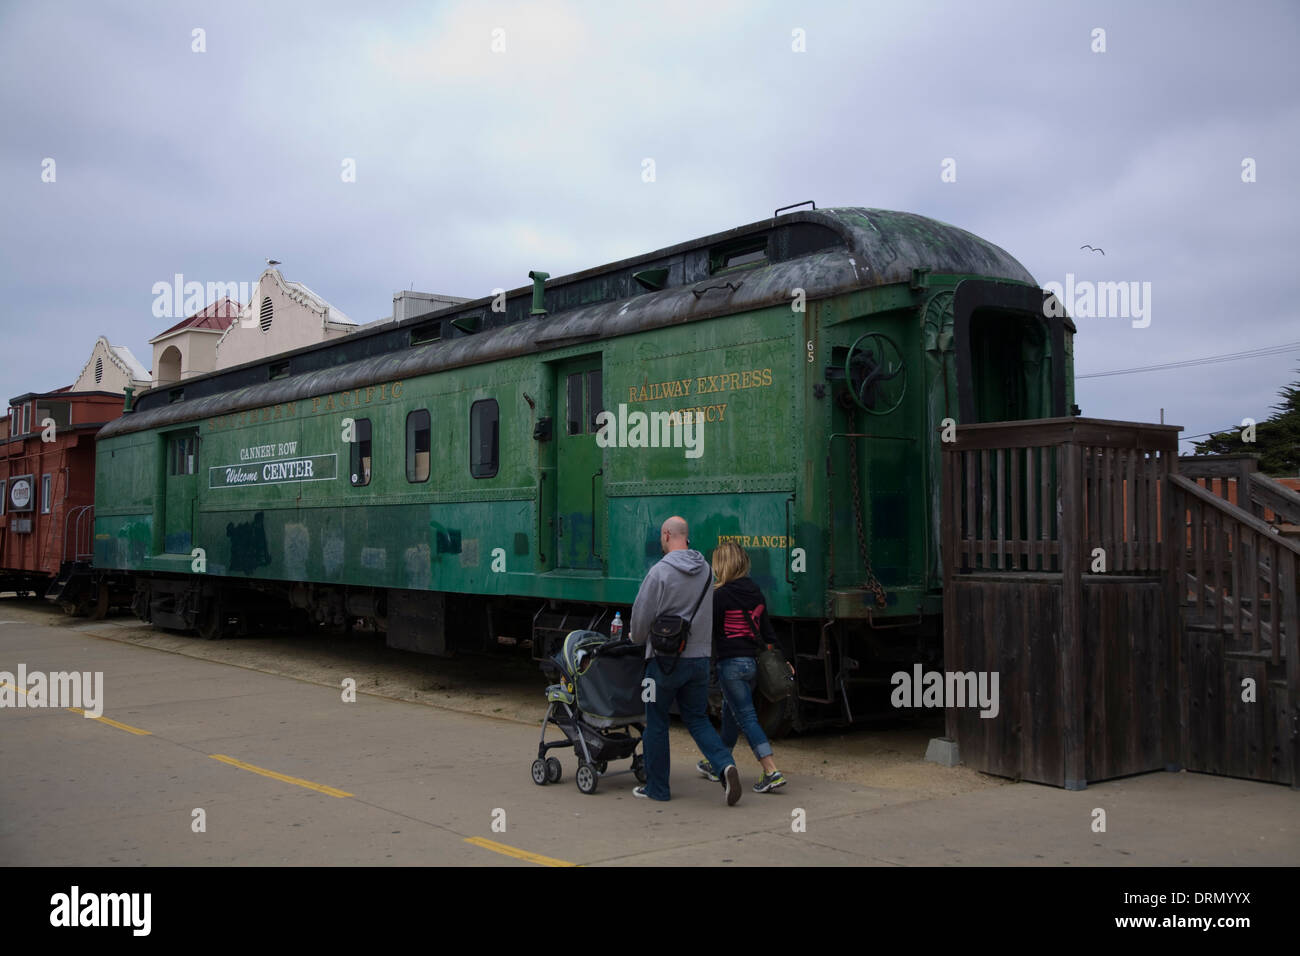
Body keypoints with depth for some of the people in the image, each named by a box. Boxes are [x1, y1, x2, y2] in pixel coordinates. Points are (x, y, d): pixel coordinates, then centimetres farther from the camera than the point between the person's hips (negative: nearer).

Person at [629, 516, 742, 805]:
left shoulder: (661, 571, -15)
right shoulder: (705, 569, 5)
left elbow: (642, 613, -10)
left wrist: (637, 637, 11)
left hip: (666, 659, -5)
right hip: (700, 658, 5)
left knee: (656, 722, 9)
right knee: (697, 719, 14)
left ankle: (657, 787, 18)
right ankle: (725, 765, -8)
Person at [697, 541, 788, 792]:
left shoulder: (721, 595, -14)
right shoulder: (755, 591, 7)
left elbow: (710, 629, -9)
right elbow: (767, 630, 12)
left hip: (732, 663, -8)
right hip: (753, 661, 8)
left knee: (746, 717, -6)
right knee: (730, 714, 21)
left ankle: (772, 772, -14)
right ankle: (717, 766, 35)